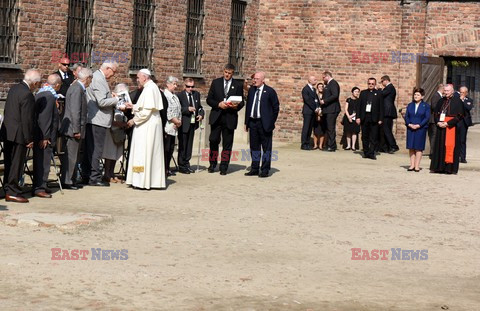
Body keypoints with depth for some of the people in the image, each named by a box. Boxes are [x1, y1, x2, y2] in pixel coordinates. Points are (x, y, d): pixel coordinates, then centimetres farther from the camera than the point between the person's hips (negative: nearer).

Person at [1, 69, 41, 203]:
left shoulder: (14, 88, 9)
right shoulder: (27, 94, -20)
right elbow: (27, 119, -20)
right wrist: (29, 139, -14)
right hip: (18, 135, -9)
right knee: (16, 164, -2)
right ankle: (13, 192, 2)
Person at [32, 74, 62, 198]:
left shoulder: (40, 94, 12)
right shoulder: (49, 97, -19)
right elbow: (45, 119, -23)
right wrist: (45, 137, -21)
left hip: (39, 135, 10)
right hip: (44, 137, -10)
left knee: (40, 161, 16)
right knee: (43, 161, -5)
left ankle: (40, 186, 25)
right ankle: (39, 188, -2)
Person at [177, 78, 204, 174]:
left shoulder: (196, 94, 10)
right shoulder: (179, 95, -7)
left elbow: (199, 106, 19)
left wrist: (201, 114, 1)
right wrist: (187, 109, -23)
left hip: (193, 123, 6)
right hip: (184, 124, -5)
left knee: (189, 144, 12)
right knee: (182, 145, 0)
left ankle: (186, 163, 22)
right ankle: (181, 166, 7)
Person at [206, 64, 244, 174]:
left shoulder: (238, 85, 6)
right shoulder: (216, 82, 8)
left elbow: (241, 102, 8)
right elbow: (209, 99, 6)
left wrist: (236, 106, -14)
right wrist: (218, 104, -12)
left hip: (230, 118, -1)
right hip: (216, 117, 1)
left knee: (227, 143, 1)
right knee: (213, 141, 0)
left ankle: (223, 167, 7)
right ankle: (212, 164, 15)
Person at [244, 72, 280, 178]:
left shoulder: (270, 91, -6)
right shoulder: (251, 90, 10)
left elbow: (276, 107, -3)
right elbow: (248, 106, 14)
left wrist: (271, 122, -5)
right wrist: (246, 122, 9)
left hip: (264, 123, -5)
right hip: (252, 122, 5)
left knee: (266, 147, 1)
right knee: (254, 147, 11)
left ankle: (265, 170, 7)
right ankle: (254, 169, 20)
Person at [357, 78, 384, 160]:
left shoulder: (378, 94, 3)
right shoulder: (363, 93, 11)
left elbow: (381, 107, 1)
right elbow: (359, 105, 9)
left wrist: (380, 119, -5)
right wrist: (358, 117, 1)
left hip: (374, 118, -3)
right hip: (364, 117, 3)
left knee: (374, 137, -4)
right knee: (365, 136, 7)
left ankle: (371, 153, -3)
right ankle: (366, 152, 15)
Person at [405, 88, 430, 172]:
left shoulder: (426, 106, 1)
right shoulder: (410, 105, 11)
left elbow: (427, 118, -6)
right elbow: (406, 116, 8)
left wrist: (418, 125, -15)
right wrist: (409, 124, -11)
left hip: (421, 129, -3)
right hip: (410, 129, 3)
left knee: (418, 148, -2)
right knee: (411, 147, 3)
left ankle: (417, 166, 1)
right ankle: (412, 165, 9)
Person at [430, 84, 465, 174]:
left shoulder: (457, 101, -4)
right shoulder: (441, 101, 13)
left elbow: (460, 115, -10)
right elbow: (436, 112, 16)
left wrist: (447, 123, -16)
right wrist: (438, 122, -4)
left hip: (451, 126, -5)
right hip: (441, 126, 6)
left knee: (450, 146, -8)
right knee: (440, 146, 6)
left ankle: (450, 167, -4)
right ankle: (439, 167, 10)